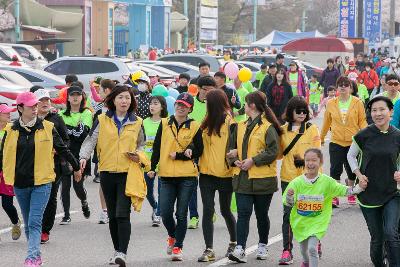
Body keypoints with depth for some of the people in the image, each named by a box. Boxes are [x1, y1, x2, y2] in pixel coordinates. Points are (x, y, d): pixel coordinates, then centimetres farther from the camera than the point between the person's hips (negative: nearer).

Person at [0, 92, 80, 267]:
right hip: (20, 184, 3)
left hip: (41, 183, -3)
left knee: (34, 222, -13)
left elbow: (62, 149, 10)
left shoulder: (47, 128, -1)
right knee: (28, 224, 11)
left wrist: (76, 167, 19)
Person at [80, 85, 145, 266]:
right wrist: (84, 157, -18)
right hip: (107, 172, 2)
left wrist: (138, 155, -3)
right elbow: (91, 140, -2)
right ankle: (117, 250, 25)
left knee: (122, 214, -14)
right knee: (112, 215, 12)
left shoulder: (137, 122, 6)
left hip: (127, 173, -2)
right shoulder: (102, 120, 3)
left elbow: (141, 144, 18)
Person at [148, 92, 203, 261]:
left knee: (181, 214, 0)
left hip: (187, 177, -2)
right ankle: (172, 236, 29)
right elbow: (157, 147, 7)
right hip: (167, 176, 2)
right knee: (165, 213, -1)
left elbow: (198, 152, -1)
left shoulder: (195, 127, 2)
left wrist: (177, 155, -9)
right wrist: (152, 167, -1)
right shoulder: (164, 124, 7)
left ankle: (177, 247, 9)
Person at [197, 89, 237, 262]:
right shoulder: (208, 122, 10)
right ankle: (209, 250, -5)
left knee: (225, 210, 10)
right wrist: (198, 160, 1)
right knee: (208, 210, -4)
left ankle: (234, 242, 32)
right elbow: (200, 144, 14)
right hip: (207, 173, 5)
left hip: (224, 173, -5)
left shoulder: (229, 122, -8)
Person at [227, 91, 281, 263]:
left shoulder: (268, 127, -8)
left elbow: (273, 151, -14)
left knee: (261, 214, 10)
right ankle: (240, 249, -13)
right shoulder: (241, 127, 13)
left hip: (262, 179, -5)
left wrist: (253, 160, -18)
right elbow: (232, 146, 18)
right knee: (243, 213, -5)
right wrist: (235, 159, -2)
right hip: (242, 178, 5)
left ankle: (262, 246, 28)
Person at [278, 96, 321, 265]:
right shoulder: (283, 130, 7)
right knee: (288, 214, -2)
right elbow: (279, 154, 13)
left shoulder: (312, 129, -2)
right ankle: (287, 251, 0)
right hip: (288, 178, 2)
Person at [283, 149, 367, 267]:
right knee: (303, 249, 21)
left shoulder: (327, 181, -11)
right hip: (300, 222, 3)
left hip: (317, 222, -2)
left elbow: (343, 190, -8)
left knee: (312, 248, -21)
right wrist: (289, 196, -27)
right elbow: (288, 204, -5)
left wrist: (359, 188, -22)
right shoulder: (296, 182, -9)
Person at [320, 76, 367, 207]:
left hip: (353, 142, -1)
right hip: (336, 142, 1)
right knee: (335, 169, -5)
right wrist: (321, 137, 20)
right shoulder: (331, 103, 2)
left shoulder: (358, 103, -3)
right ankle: (334, 197, -1)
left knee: (351, 170, 9)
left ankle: (351, 194, 30)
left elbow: (362, 121, -1)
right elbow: (327, 122, 12)